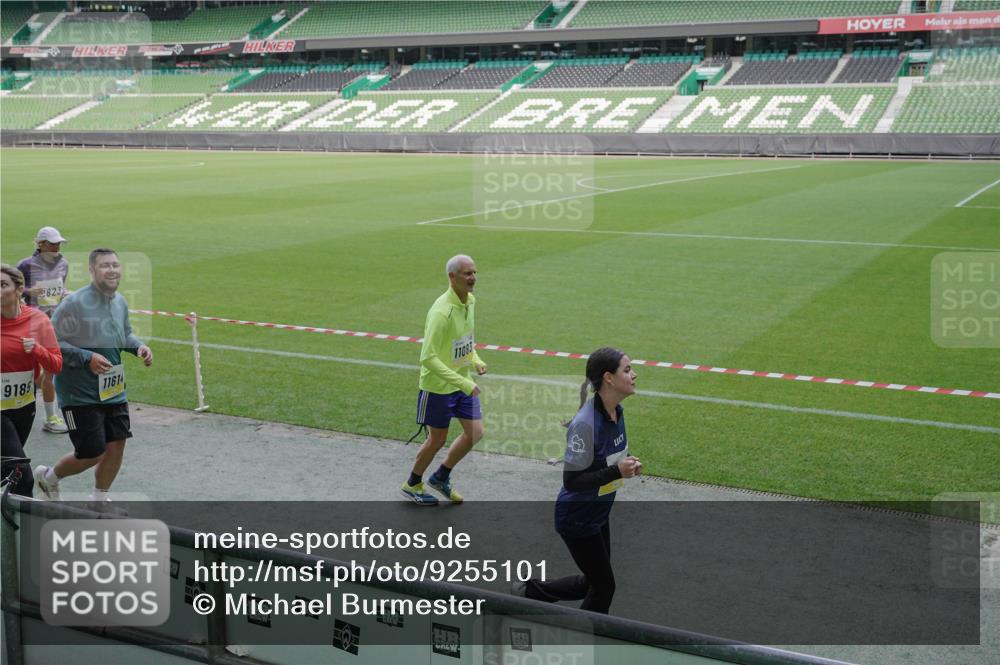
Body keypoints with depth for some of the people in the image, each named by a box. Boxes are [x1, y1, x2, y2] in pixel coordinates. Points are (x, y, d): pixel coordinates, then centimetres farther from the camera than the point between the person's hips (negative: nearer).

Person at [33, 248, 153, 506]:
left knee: (116, 446, 6)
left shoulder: (120, 302, 4)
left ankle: (98, 503, 29)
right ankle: (48, 477, 31)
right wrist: (87, 358, -25)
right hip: (80, 395, -6)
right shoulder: (74, 303, -18)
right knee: (91, 455, -1)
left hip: (114, 392, 6)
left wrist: (138, 346, 1)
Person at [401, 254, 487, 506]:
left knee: (475, 432, 5)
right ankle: (412, 484, 30)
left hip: (463, 381, 8)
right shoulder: (442, 312, -27)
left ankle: (441, 477, 27)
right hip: (438, 385, -7)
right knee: (437, 439, 5)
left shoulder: (470, 301, 0)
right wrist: (463, 384, -30)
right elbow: (428, 358, -29)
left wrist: (475, 360, 0)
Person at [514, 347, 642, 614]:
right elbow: (571, 481, -27)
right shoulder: (585, 424, -29)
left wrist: (627, 465, -5)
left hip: (599, 513, 9)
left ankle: (530, 591, 34)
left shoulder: (616, 411, -2)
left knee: (594, 582, 20)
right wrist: (616, 472, -31)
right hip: (577, 519, -9)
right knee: (604, 586, 4)